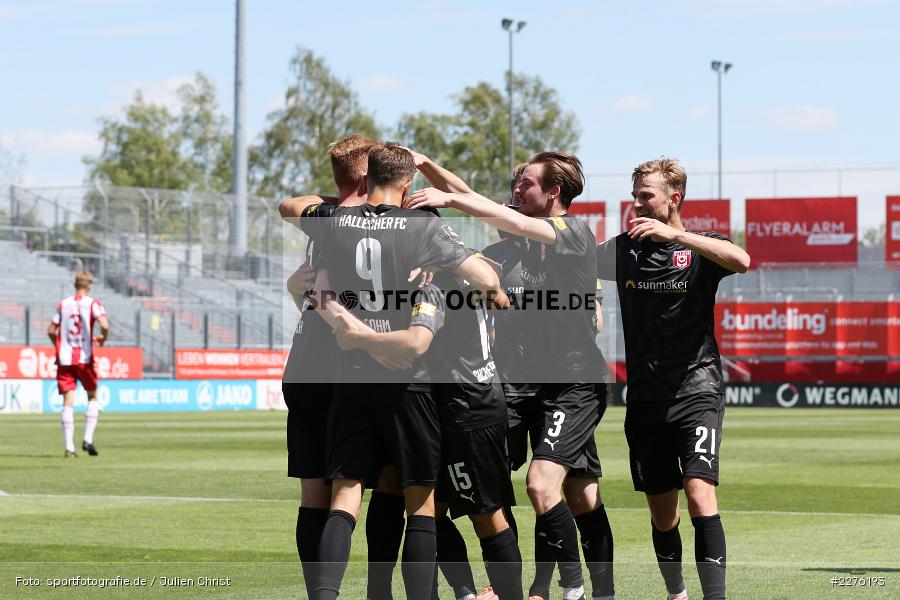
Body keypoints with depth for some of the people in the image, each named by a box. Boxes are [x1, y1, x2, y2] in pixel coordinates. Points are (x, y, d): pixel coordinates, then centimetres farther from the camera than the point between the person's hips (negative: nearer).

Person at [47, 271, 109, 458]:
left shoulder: (63, 304, 8)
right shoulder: (92, 303, -3)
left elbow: (51, 331, 7)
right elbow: (104, 325, -18)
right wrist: (103, 338, 3)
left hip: (64, 359, 2)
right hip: (84, 358, -2)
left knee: (68, 403, 0)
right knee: (92, 397, 15)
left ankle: (69, 447, -5)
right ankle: (88, 439, 1)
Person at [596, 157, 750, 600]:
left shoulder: (700, 248, -1)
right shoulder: (625, 248, 10)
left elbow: (741, 260, -22)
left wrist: (674, 235, -25)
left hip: (696, 392, -4)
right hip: (645, 399, 4)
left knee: (699, 493, -21)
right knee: (661, 513, 10)